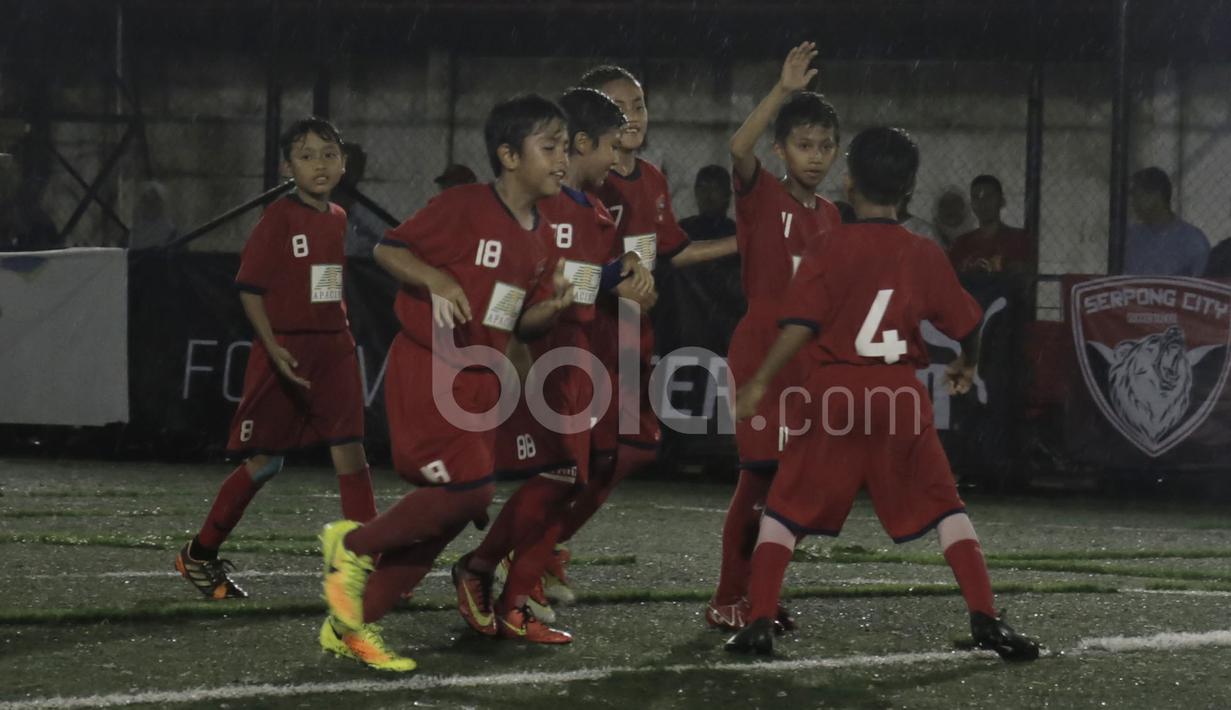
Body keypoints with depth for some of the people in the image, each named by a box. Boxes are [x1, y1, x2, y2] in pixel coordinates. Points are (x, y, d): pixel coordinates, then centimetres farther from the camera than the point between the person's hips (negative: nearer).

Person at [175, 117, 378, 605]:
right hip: (286, 353, -6)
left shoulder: (338, 219, 9)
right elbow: (250, 289, -13)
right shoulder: (280, 217, -10)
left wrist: (342, 335, 16)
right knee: (263, 462, 1)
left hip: (334, 349, 6)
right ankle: (199, 555, 16)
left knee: (351, 453, -4)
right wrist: (274, 348, -22)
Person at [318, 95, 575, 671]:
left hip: (482, 380, 8)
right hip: (426, 370, -8)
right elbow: (387, 249, -9)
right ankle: (353, 546, 3)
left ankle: (350, 625, 15)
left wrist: (554, 305, -5)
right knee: (469, 487, -19)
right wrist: (436, 279, -25)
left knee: (446, 516, 7)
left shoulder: (541, 236, 10)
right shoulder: (463, 208, -13)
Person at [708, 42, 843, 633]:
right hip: (761, 354, -7)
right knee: (761, 473, -9)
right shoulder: (761, 195, -6)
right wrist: (784, 91, -31)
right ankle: (727, 601, 0)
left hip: (810, 357, 7)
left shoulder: (830, 216, 13)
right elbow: (740, 148, -28)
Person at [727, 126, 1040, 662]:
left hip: (835, 392, -2)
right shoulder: (925, 256, 4)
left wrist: (760, 383, -8)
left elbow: (801, 326, -12)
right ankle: (986, 621, 0)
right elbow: (966, 322, 11)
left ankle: (758, 625, -1)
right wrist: (966, 366, 31)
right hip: (900, 393, 2)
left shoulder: (830, 250, -4)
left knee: (785, 510, 8)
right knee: (945, 507, 10)